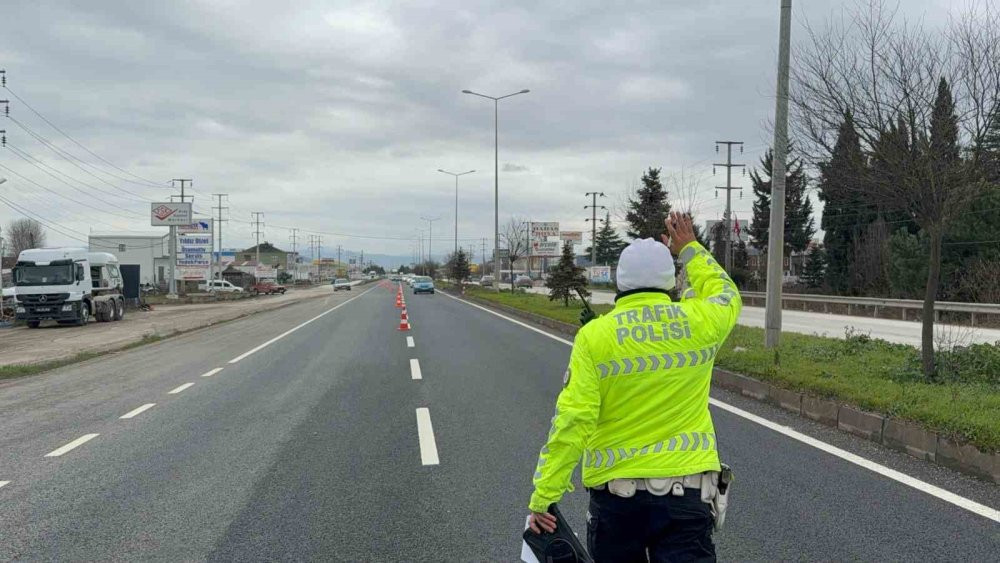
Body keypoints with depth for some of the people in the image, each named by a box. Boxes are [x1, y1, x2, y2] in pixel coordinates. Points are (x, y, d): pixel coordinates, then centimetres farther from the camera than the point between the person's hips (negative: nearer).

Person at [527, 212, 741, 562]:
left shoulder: (594, 335, -9)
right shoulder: (698, 322, -3)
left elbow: (572, 420, -14)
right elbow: (725, 294, 22)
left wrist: (543, 496, -10)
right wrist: (690, 249, 32)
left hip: (615, 491, 0)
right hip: (687, 491, 1)